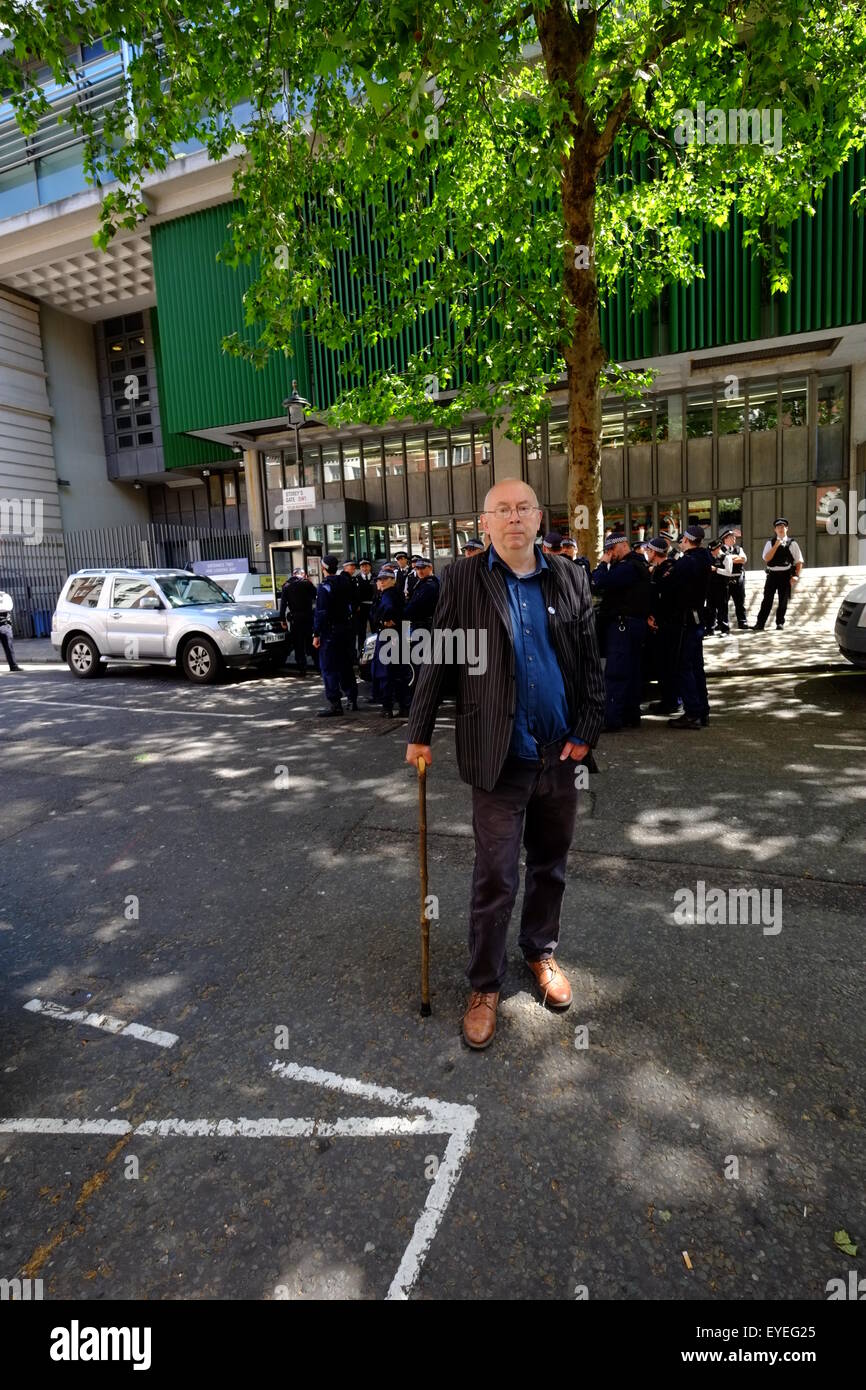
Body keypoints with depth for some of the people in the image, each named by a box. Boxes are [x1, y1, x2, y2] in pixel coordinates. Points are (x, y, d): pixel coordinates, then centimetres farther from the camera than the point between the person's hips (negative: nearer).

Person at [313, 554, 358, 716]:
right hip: (348, 628, 7)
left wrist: (316, 634, -15)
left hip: (330, 630, -7)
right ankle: (352, 700, 22)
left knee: (328, 668, -3)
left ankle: (335, 704, -4)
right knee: (346, 666, 17)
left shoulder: (324, 587, -15)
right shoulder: (346, 582, 6)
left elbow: (321, 613, -18)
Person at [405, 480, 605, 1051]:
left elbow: (591, 662, 5)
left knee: (551, 866, 18)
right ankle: (485, 986, 24)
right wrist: (420, 734, 0)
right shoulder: (463, 579, -3)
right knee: (496, 878, 4)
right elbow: (437, 659, -2)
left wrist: (586, 731, -2)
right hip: (500, 757, -3)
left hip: (561, 754, 3)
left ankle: (542, 952, 42)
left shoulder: (570, 577, 4)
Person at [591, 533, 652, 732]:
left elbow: (599, 583, -23)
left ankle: (611, 720, -9)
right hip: (637, 624, 11)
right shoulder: (640, 564, 18)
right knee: (632, 672, 13)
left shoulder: (627, 567, -16)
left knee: (615, 673, -10)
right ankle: (631, 716, 20)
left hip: (622, 625, -11)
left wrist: (604, 563, -11)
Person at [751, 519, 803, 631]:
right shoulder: (770, 543, 7)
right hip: (772, 574, 0)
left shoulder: (792, 544, 6)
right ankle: (760, 624, -3)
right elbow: (766, 559, -6)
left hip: (785, 575, 0)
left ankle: (780, 623, 16)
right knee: (767, 599, -3)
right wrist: (776, 546, -12)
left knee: (783, 600, 5)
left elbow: (799, 561, 7)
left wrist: (796, 575, -3)